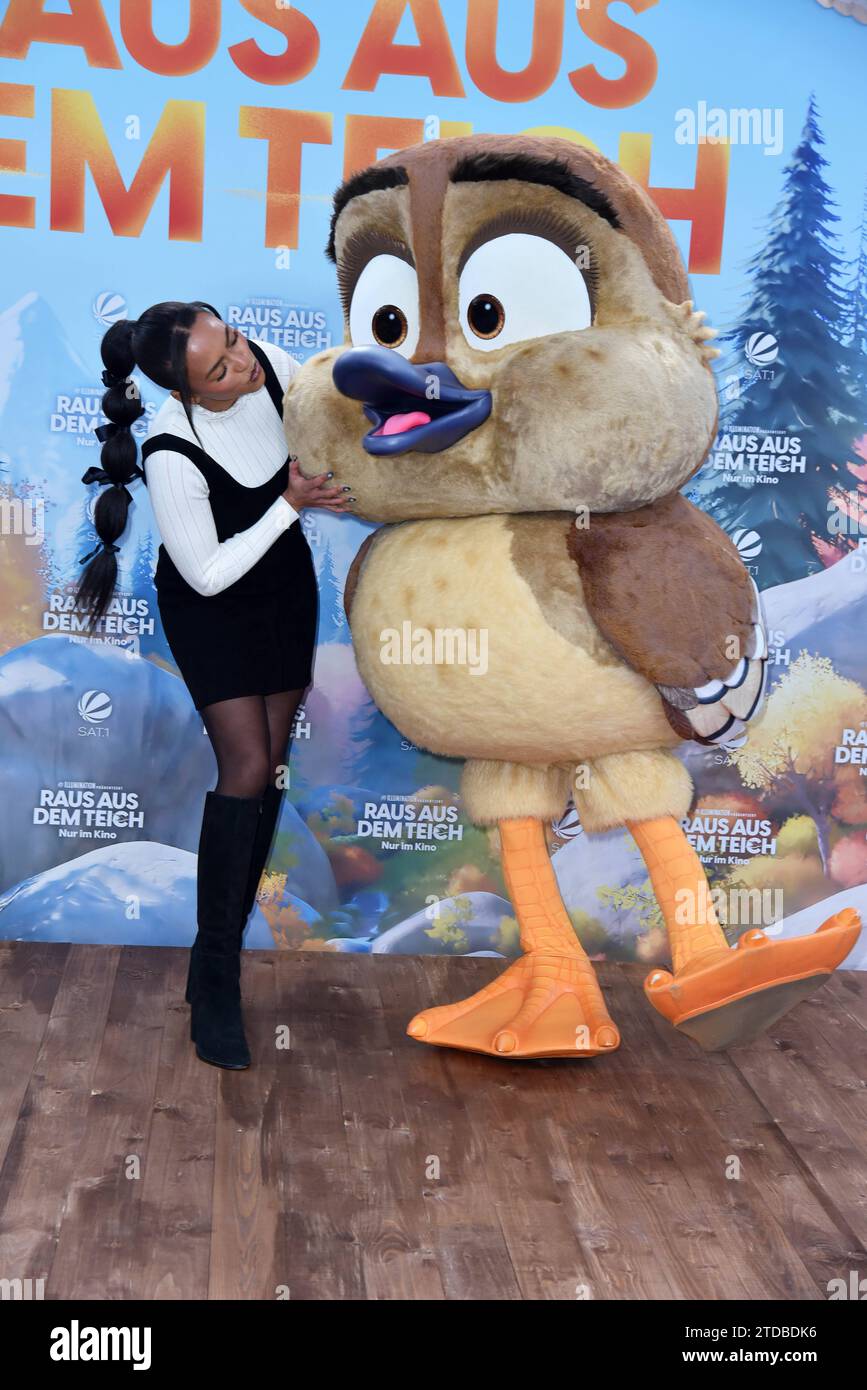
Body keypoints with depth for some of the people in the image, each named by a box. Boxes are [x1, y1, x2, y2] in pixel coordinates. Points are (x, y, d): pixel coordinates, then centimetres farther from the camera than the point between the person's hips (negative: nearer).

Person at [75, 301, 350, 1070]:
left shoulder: (270, 361, -19)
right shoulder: (171, 456, -33)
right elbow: (209, 573, -23)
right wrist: (290, 506, -26)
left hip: (285, 583, 6)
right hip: (210, 606, -6)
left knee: (271, 768, 5)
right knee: (246, 768, -15)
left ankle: (228, 946, 18)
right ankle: (214, 978, -3)